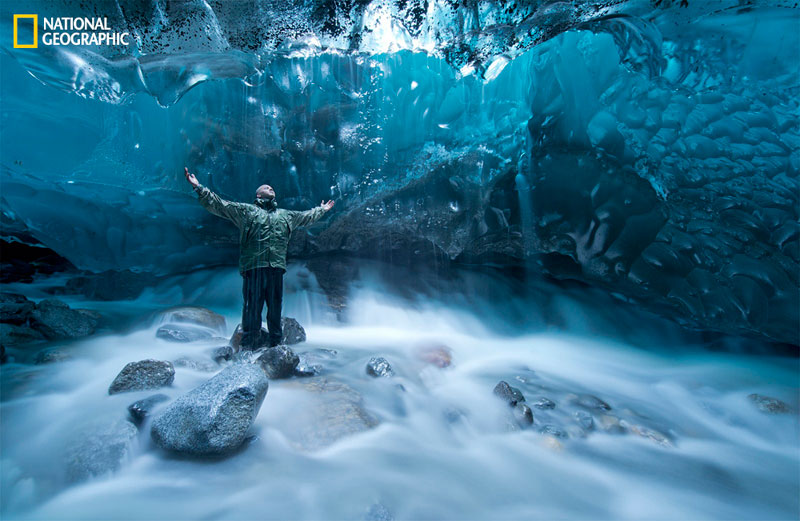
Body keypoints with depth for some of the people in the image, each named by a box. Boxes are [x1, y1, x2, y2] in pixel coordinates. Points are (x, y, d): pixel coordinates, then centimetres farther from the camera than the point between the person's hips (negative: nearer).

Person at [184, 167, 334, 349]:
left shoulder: (285, 215, 25)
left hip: (277, 268, 4)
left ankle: (276, 345, 19)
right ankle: (248, 347, 4)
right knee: (252, 307, -4)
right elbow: (219, 205, 5)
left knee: (276, 308, 8)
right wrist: (200, 188, -4)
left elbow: (306, 216, 39)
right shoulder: (246, 210, 11)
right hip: (254, 267, -4)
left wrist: (321, 210, 49)